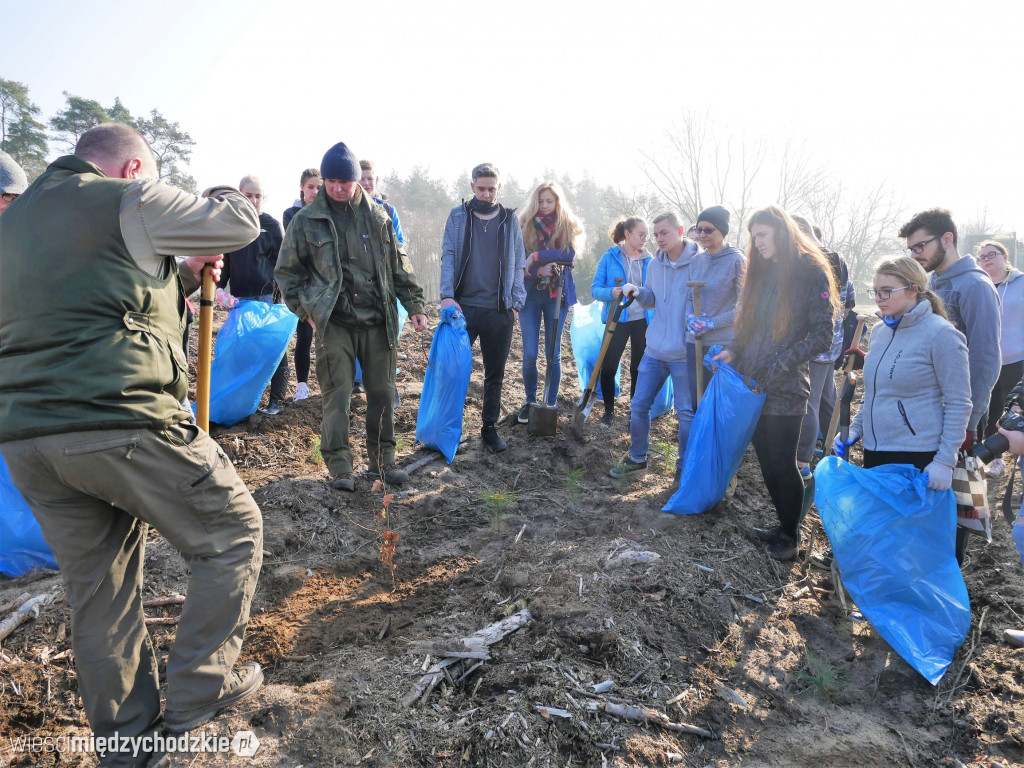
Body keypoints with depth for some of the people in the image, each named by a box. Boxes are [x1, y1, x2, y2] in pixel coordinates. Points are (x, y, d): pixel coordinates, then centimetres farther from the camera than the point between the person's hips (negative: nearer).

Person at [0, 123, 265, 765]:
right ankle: (197, 695, 17)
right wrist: (222, 197, 24)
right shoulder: (128, 200, 0)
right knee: (235, 534, 9)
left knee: (99, 592, 16)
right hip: (121, 423, -8)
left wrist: (184, 274, 25)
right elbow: (242, 224, 2)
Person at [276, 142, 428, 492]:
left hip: (378, 321, 3)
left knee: (382, 393, 8)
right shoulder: (306, 220, 2)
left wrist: (414, 306, 9)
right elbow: (286, 271, 9)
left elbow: (399, 265, 14)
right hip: (334, 323, -2)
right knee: (337, 393, -5)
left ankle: (381, 459, 21)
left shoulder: (377, 216, 8)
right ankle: (339, 466, 5)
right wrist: (307, 311, 0)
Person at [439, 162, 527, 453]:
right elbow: (448, 257, -2)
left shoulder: (510, 220, 8)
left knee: (495, 373, 9)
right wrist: (447, 295, -16)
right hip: (463, 306, -1)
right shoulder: (458, 216, 5)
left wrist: (516, 303, -1)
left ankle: (490, 427, 22)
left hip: (499, 310, 1)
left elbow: (518, 264, 9)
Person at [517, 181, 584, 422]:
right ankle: (530, 402, 17)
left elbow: (569, 254, -13)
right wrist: (538, 270, -22)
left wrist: (537, 256, -21)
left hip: (557, 294, 0)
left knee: (554, 353, 4)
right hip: (530, 294, 0)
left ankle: (550, 404, 15)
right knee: (530, 354, -1)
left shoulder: (567, 226, 3)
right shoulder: (524, 225, 3)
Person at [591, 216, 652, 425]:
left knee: (639, 368, 9)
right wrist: (611, 293, -25)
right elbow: (595, 289, -4)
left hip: (643, 321, 3)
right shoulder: (610, 257, -3)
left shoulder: (648, 261, 5)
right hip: (617, 320, -2)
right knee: (607, 367, -4)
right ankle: (609, 410, 17)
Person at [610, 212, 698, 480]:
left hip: (685, 354, -5)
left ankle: (685, 467, 21)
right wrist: (638, 292, -2)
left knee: (686, 412, 5)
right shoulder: (655, 264, 7)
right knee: (638, 405, 10)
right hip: (655, 350, 6)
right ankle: (637, 458, 29)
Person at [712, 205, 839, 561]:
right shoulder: (762, 272, 13)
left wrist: (781, 364, -18)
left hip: (785, 389, -6)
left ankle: (790, 536, 20)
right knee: (766, 460, 12)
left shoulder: (811, 273, -8)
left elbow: (822, 335, -11)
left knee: (782, 463, 2)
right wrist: (734, 350, 2)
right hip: (754, 384, 6)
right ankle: (785, 525, 29)